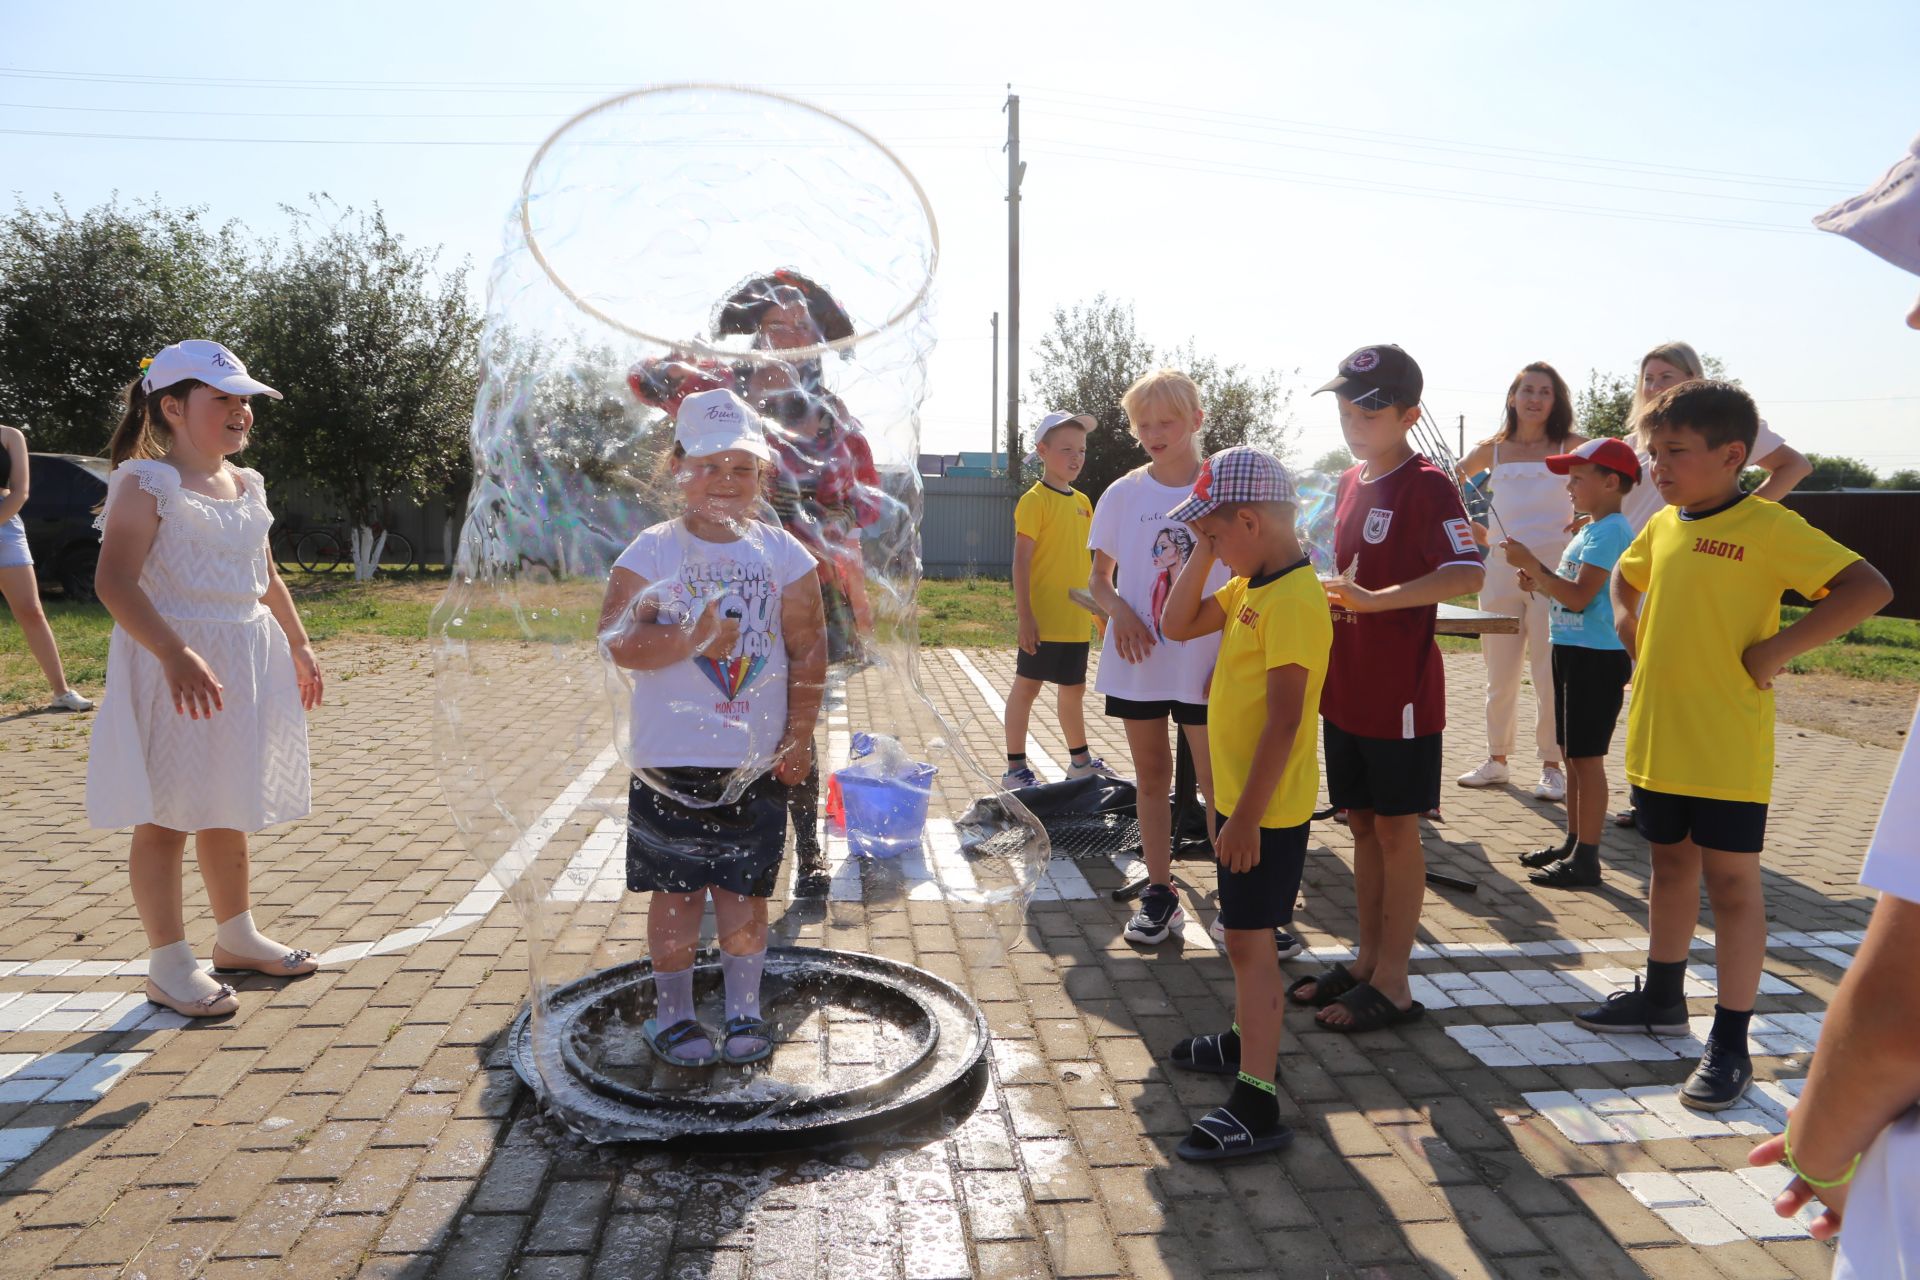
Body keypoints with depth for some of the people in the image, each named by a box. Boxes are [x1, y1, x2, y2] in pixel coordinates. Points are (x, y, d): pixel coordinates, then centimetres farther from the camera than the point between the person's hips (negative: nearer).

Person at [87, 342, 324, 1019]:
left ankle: (236, 936, 31)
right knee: (167, 816, 1)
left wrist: (299, 646, 21)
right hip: (172, 666, -7)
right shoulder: (147, 482, -12)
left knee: (227, 807, 18)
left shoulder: (246, 485, 12)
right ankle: (169, 962, 12)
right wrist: (175, 653, -31)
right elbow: (115, 581, -21)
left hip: (247, 659, 8)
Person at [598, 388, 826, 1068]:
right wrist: (690, 640, -26)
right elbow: (615, 640, -12)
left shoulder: (783, 552, 2)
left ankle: (743, 1011, 26)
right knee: (675, 889, 9)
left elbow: (808, 647, 2)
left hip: (756, 761, 1)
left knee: (744, 889, 9)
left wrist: (799, 735, -3)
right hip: (671, 759, -1)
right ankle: (674, 1013, 26)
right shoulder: (652, 550, -4)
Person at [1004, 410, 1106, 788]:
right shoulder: (1034, 500, -11)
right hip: (1043, 620, -7)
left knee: (1074, 687, 19)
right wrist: (1025, 616, -19)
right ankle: (1015, 768, 10)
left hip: (1077, 620, 7)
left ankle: (1080, 759, 34)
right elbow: (1021, 562, -15)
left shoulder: (1082, 501, 12)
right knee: (1027, 686, 2)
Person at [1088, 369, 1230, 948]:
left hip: (1204, 665, -3)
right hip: (1137, 661, 3)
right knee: (1151, 777, 12)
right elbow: (1099, 577, 10)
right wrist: (1118, 608, -12)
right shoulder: (1123, 493, 3)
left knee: (1218, 783, 0)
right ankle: (1160, 893, 24)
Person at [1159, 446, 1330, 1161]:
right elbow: (1178, 625, 15)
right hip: (1238, 797, 10)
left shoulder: (1294, 601, -22)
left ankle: (1256, 1106, 2)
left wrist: (1246, 816, -24)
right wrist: (1203, 555, 4)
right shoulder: (1248, 586, 8)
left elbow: (1284, 722, -26)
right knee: (1246, 933, 22)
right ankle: (1250, 1043, 40)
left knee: (1248, 940, -6)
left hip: (1266, 809, -10)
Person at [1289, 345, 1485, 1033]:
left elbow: (1468, 572, -28)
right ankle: (1367, 959, 28)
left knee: (1396, 828, 2)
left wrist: (1377, 599, -36)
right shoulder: (1351, 483, 11)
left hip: (1400, 691, -7)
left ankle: (1392, 983, 13)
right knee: (1362, 824, 15)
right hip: (1345, 687, 7)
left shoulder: (1426, 486, -13)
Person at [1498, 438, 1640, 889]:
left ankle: (1586, 858, 2)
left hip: (1598, 656, -10)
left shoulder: (1610, 530, -15)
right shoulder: (1589, 530, 15)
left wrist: (1530, 563, -22)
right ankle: (1572, 842, 25)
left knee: (1587, 756, -5)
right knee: (1572, 754, 15)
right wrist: (1537, 581, 3)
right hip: (1571, 650, 10)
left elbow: (1579, 597, -23)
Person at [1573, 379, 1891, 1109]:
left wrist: (1777, 648, -21)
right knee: (1670, 865, 20)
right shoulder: (1662, 524, 8)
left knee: (1731, 884, 2)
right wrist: (1628, 624, 12)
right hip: (1656, 740, 7)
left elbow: (1867, 588, -21)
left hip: (1727, 751, -7)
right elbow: (1625, 575, 28)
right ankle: (1662, 999, 37)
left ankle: (1730, 1044, 12)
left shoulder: (1768, 527, -13)